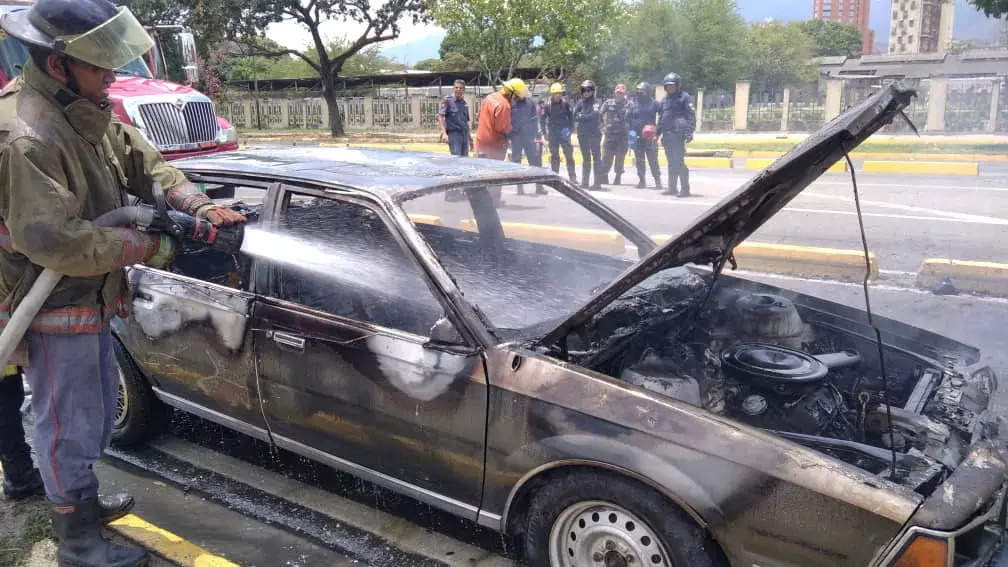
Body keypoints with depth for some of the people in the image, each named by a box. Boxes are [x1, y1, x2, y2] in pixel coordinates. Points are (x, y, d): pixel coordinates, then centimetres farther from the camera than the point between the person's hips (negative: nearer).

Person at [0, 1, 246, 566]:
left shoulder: (90, 117, 3)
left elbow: (147, 163, 9)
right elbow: (51, 240, -33)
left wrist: (200, 206, -8)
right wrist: (147, 247, -23)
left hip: (94, 299, 9)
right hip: (56, 311, -9)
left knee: (98, 408, 24)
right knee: (71, 425, 5)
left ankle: (82, 495, 46)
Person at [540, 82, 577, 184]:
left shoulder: (566, 104, 1)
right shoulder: (547, 105, -2)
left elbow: (571, 117, 7)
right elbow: (542, 119, 3)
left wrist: (570, 129, -4)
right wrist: (545, 133, -1)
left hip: (564, 134, 0)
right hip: (553, 135, 0)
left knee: (569, 155, 0)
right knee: (554, 157, 5)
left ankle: (572, 177, 6)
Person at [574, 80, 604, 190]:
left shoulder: (596, 103, -3)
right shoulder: (580, 103, 10)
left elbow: (594, 116, -16)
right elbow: (575, 117, 1)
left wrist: (581, 116, -6)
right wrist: (587, 117, -11)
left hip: (594, 134, -5)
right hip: (582, 134, 5)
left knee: (596, 158, -5)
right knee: (585, 158, 13)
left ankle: (598, 183, -6)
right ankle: (584, 182, 20)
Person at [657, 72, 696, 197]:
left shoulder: (684, 97, -2)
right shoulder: (664, 100, 20)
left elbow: (691, 115, -9)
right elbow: (661, 118, 26)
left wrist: (689, 133, -17)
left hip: (678, 134, -7)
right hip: (667, 135, 7)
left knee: (679, 162, -12)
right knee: (671, 163, 12)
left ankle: (685, 189, -10)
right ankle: (671, 188, 18)